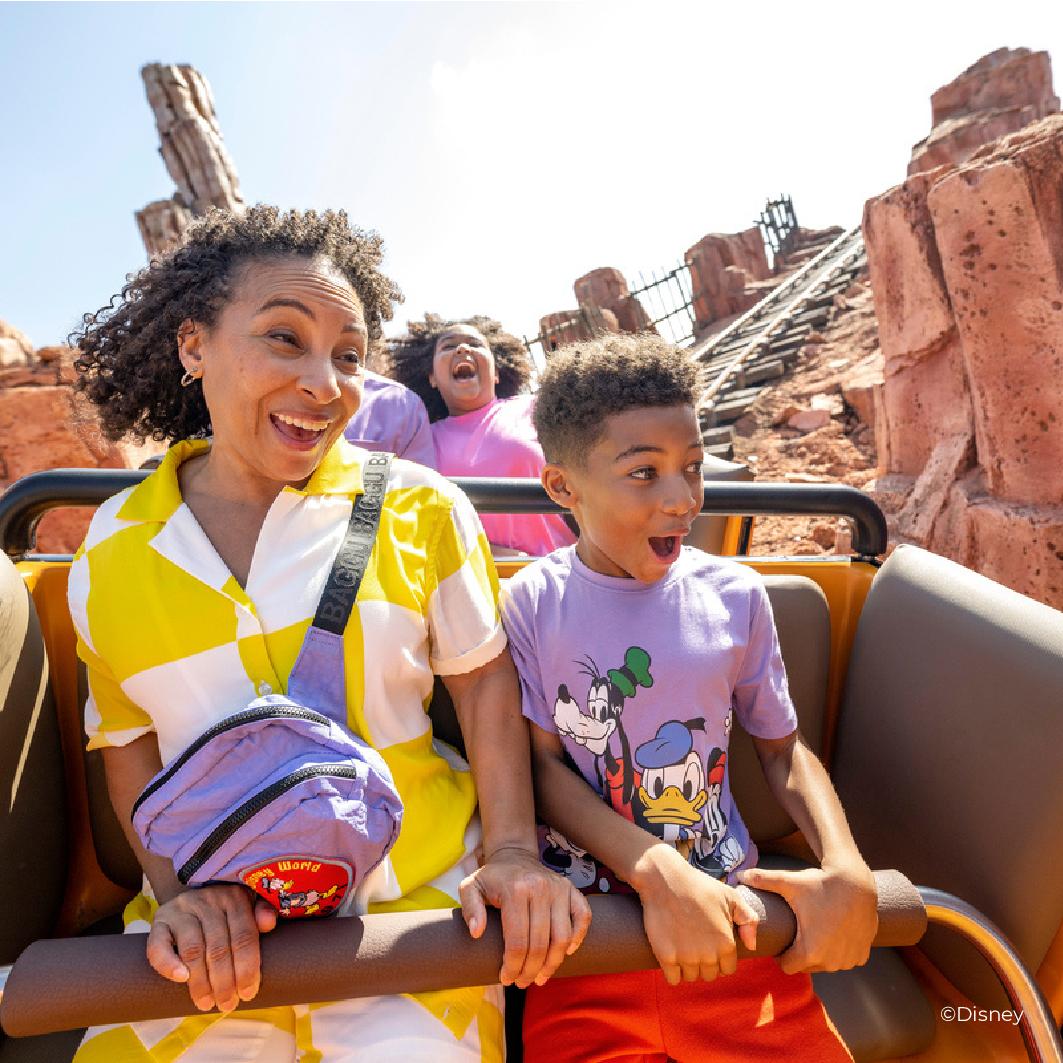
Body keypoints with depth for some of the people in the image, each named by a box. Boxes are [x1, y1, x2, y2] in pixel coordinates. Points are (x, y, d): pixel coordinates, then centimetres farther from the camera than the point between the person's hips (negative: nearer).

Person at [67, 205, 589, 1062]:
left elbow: (483, 678, -1)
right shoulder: (114, 549, -1)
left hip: (417, 898, -1)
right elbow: (130, 743, 7)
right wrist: (179, 889, -6)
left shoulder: (420, 509, -7)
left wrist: (513, 850, -9)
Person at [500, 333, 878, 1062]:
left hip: (731, 911, 2)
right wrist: (657, 871, -21)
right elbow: (543, 764, -7)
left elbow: (784, 749, 8)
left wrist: (848, 870, -9)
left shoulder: (736, 595, -1)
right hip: (586, 922, -2)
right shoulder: (532, 603, -6)